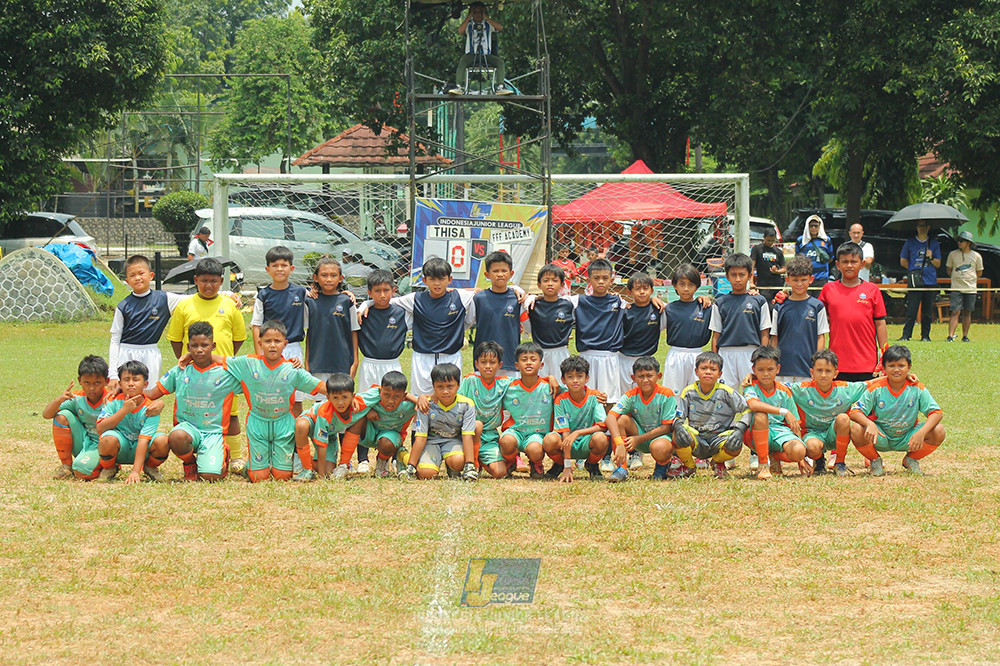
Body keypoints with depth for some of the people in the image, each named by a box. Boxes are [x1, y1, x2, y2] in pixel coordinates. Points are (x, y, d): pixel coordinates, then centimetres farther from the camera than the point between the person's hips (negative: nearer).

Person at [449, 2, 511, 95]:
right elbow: (460, 31, -8)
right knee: (463, 60, -35)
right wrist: (469, 17, -1)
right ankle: (458, 87, -42)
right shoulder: (468, 24, 14)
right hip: (471, 55, -1)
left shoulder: (488, 24, 15)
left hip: (486, 55, 2)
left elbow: (500, 28, -5)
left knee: (500, 61, -25)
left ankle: (500, 87, -30)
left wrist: (486, 17, -2)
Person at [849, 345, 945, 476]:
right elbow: (855, 412, -17)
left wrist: (921, 433, -33)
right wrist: (869, 424, -40)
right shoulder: (876, 389, -13)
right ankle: (875, 461, 2)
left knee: (938, 432, -23)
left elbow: (936, 413, -15)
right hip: (880, 438, -1)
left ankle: (911, 460, 7)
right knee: (857, 432, -33)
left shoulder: (917, 389, -11)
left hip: (906, 439, 1)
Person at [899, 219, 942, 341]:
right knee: (911, 310, -8)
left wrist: (931, 258, -9)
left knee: (927, 311, 3)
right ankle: (906, 335, -7)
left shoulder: (933, 243, 11)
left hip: (930, 281, 2)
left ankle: (925, 335, 10)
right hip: (915, 281, -1)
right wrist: (914, 269, 6)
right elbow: (903, 261, 13)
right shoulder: (910, 242, 9)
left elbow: (938, 264, 10)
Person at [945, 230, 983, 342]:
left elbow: (979, 273, 14)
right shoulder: (953, 254, 3)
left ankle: (965, 336, 12)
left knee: (967, 313, 4)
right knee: (955, 312, -11)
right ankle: (950, 336, -16)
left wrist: (969, 280, 10)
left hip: (970, 289, 1)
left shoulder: (976, 256, 2)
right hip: (956, 288, -1)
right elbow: (948, 269, 17)